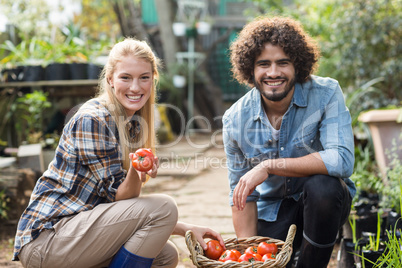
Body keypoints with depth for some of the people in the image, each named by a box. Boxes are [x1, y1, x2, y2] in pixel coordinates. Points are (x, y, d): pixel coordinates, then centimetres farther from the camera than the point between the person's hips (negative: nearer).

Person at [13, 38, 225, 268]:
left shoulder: (135, 123, 11)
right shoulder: (92, 119, -16)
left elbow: (126, 201, 12)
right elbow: (117, 196, -15)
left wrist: (186, 228, 3)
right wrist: (136, 172, -36)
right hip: (45, 239, -9)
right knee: (164, 207, -17)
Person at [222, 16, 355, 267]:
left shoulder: (326, 94, -19)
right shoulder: (235, 119, -11)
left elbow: (343, 160, -32)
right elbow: (241, 192, -3)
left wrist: (269, 166, -34)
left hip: (324, 201, -2)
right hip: (272, 210, 2)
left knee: (322, 186, -33)